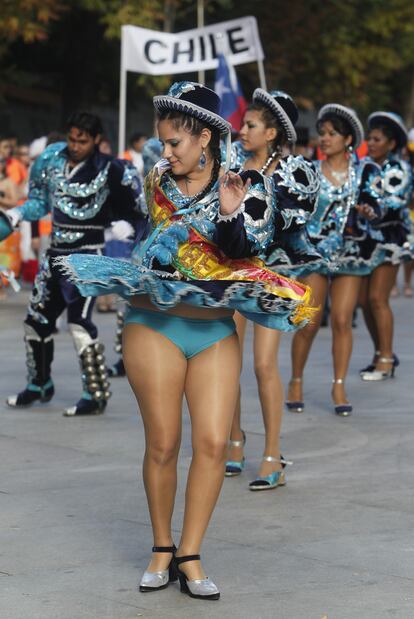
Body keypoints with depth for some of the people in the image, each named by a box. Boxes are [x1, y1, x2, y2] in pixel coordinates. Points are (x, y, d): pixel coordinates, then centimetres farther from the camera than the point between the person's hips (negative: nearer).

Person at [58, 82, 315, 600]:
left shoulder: (246, 189, 0)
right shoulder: (158, 180, 6)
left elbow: (242, 256, -10)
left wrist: (230, 213, -22)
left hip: (215, 333, 0)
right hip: (154, 327, 0)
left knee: (213, 444, -6)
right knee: (163, 443, 0)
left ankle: (190, 557, 5)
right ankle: (161, 549, 16)